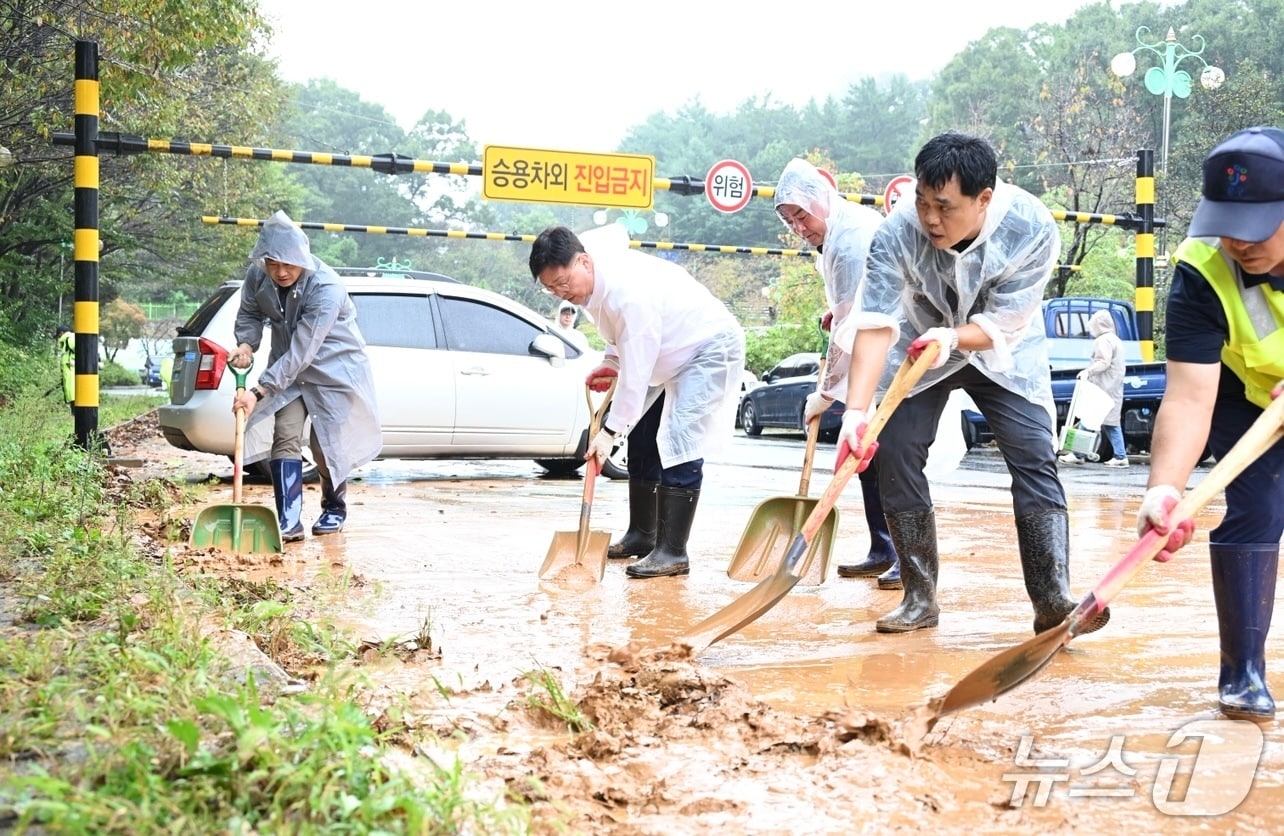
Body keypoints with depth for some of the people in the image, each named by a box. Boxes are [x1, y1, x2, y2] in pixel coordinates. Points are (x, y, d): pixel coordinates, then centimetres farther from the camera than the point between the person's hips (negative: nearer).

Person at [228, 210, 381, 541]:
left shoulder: (326, 288, -33)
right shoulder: (257, 276, -16)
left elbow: (300, 353, -35)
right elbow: (249, 314, 4)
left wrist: (258, 392, -37)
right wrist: (246, 344, -18)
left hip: (334, 368, -4)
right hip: (288, 368, 5)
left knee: (325, 445, 1)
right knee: (285, 437, -10)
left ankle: (334, 509, 27)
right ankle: (289, 522, -12)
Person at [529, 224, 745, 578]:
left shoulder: (629, 293, -37)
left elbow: (635, 372, -33)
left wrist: (610, 431, -28)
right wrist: (611, 361, 1)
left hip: (710, 347, -10)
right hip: (671, 353, 10)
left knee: (679, 445, -18)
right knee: (642, 440, 11)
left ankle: (672, 552, -17)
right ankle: (641, 534, 21)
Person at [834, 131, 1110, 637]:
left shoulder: (1033, 230, -29)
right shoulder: (897, 232, -30)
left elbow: (1004, 323, -23)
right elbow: (875, 323, -36)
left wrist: (954, 337, -44)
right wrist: (856, 409, -46)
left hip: (1002, 353, 0)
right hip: (919, 347, 1)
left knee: (1035, 460, -12)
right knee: (894, 457, -8)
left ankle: (1053, 602, -10)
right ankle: (919, 599, 4)